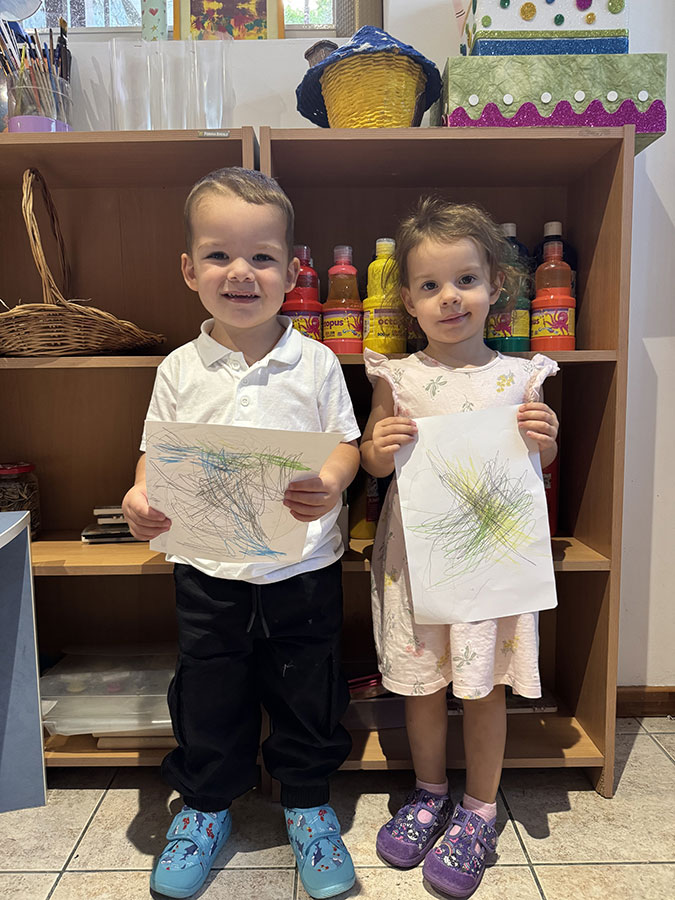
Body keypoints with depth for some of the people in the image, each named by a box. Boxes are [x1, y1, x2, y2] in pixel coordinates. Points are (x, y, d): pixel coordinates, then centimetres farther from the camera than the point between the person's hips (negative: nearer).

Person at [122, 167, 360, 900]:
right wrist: (142, 497, -16)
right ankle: (205, 805, 44)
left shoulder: (315, 364, -4)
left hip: (303, 569, -1)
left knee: (306, 695, 15)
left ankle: (306, 802, 42)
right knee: (207, 697, 18)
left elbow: (347, 445, -1)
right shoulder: (180, 369, -1)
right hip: (208, 570, 1)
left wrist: (331, 483, -22)